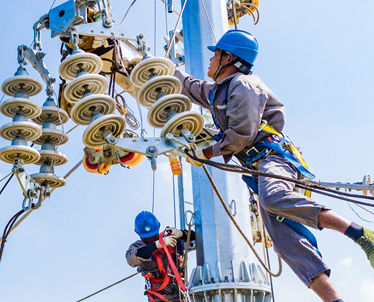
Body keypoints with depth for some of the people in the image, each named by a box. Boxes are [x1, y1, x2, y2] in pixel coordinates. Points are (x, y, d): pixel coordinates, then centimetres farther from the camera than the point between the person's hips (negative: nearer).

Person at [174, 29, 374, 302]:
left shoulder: (243, 84, -1)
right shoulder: (217, 92, 28)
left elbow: (241, 136, -12)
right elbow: (190, 86, 49)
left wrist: (206, 154, -1)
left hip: (272, 156, -8)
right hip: (258, 168, 8)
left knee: (273, 198, -40)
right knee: (283, 237, -12)